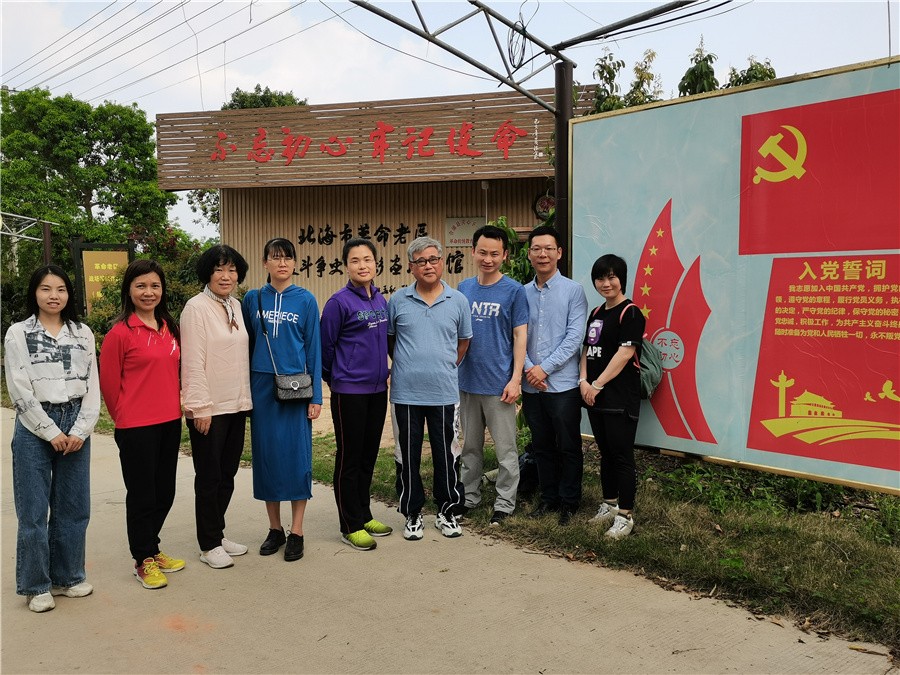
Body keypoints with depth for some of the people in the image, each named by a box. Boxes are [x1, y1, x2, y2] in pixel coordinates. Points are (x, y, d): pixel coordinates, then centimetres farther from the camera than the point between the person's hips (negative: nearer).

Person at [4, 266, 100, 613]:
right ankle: (36, 586, 15)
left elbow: (92, 387, 4)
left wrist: (80, 430, -6)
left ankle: (67, 577, 23)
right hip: (34, 428, -3)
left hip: (75, 425, 3)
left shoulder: (83, 334, 7)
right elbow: (20, 390, -7)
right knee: (34, 510, 2)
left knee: (73, 506, 9)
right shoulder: (18, 334, -1)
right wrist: (51, 432, -10)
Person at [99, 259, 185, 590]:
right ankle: (144, 561, 20)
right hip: (136, 427, -6)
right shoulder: (120, 332, -11)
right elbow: (109, 382, -5)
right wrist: (125, 418, 4)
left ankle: (151, 548, 33)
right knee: (142, 495, 5)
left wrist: (174, 406, 13)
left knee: (165, 492, 14)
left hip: (170, 423, 6)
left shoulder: (170, 328, 8)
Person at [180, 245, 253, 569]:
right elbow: (193, 361, -15)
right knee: (209, 477, 4)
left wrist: (245, 397, 12)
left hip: (236, 405, 7)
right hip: (208, 408, -7)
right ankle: (209, 545, 17)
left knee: (227, 474, 14)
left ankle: (218, 533, 29)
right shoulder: (196, 307, -11)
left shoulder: (236, 306, 11)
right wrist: (200, 407, -17)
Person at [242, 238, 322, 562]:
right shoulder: (253, 299, 6)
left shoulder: (305, 300, 0)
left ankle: (296, 532, 11)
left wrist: (316, 396, -4)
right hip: (262, 386, 2)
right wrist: (245, 391, 7)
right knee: (266, 455, 7)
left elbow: (314, 348, 0)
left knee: (296, 455, 0)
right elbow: (247, 344, 10)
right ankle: (274, 528, 21)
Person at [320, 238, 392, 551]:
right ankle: (351, 526, 13)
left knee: (369, 455, 15)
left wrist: (384, 372, 14)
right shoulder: (339, 302, -11)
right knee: (349, 458, 3)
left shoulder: (381, 300, 8)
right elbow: (325, 346, -6)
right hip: (349, 392, -6)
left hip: (377, 389, 6)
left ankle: (364, 515, 28)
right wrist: (335, 379, 4)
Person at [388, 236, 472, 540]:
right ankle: (412, 514, 23)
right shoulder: (398, 301, 1)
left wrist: (445, 366, 8)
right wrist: (406, 366, 8)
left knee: (446, 455, 8)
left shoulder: (457, 301, 3)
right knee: (408, 457, 8)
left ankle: (446, 511, 25)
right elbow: (388, 340, 13)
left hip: (444, 392, 0)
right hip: (406, 393, 0)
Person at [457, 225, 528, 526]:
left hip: (498, 383, -4)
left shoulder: (514, 291, -6)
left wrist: (515, 379, -12)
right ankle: (469, 497, 29)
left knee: (505, 449, 5)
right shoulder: (464, 288, 7)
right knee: (470, 446, 16)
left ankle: (504, 503, 17)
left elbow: (520, 337, -6)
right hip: (466, 381, 5)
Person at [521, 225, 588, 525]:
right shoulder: (522, 293, 8)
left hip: (562, 384, -4)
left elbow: (574, 337, -10)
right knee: (542, 446, 14)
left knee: (568, 447, 5)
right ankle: (548, 497, 28)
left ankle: (569, 502, 19)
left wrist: (545, 368, -14)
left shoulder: (573, 290, -4)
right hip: (531, 385, 4)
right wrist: (528, 368, -9)